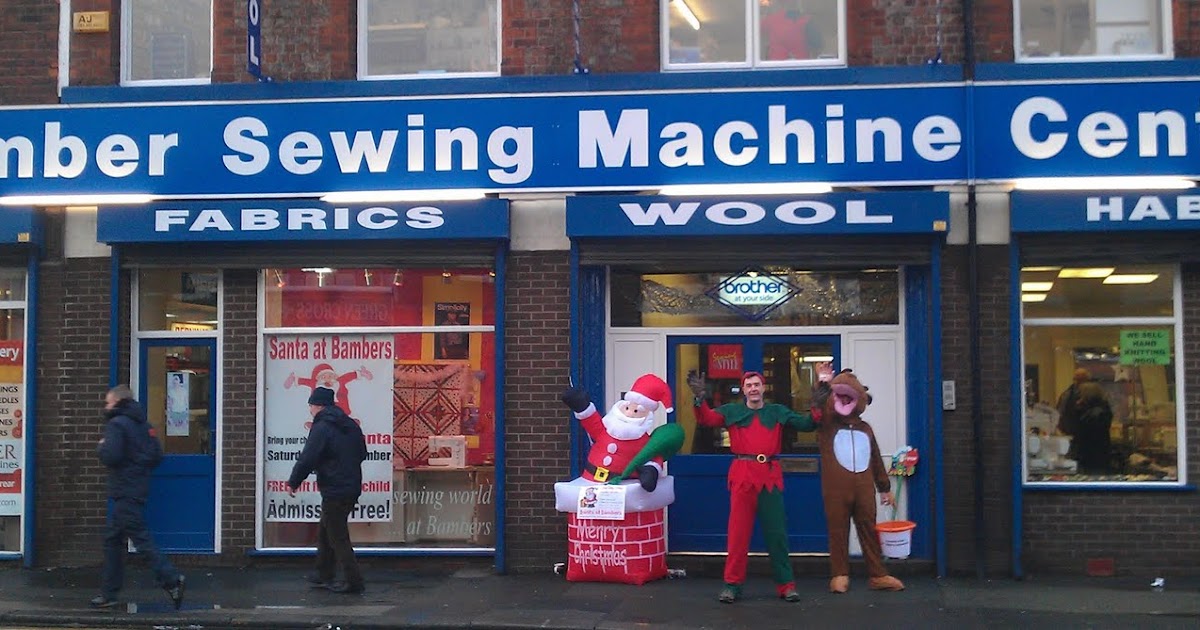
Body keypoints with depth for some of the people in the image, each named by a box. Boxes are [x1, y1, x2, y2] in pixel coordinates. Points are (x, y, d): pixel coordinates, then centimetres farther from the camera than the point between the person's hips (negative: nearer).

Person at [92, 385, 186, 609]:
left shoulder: (116, 424, -11)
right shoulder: (143, 424, 14)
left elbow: (110, 456, -20)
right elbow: (157, 455, 11)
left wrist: (101, 447, -2)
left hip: (125, 492, -9)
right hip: (139, 488, 9)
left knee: (141, 539, -9)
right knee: (113, 539, 15)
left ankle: (170, 579, -14)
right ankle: (109, 594, 19)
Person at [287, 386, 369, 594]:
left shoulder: (321, 428, -13)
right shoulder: (350, 425, 12)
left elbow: (307, 459, -17)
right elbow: (362, 454, 19)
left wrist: (293, 482, -4)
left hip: (334, 491, -9)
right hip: (352, 488, 9)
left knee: (337, 537, -1)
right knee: (325, 532, 21)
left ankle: (353, 581, -1)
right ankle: (323, 575, 28)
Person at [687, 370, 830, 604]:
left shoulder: (778, 412, 14)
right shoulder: (732, 411, 11)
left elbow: (806, 424, 11)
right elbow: (706, 419, 0)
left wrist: (816, 406, -7)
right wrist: (700, 398, -17)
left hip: (770, 475, 1)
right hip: (742, 475, -1)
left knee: (776, 532, 5)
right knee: (738, 531, 1)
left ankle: (786, 584, 12)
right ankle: (732, 584, 6)